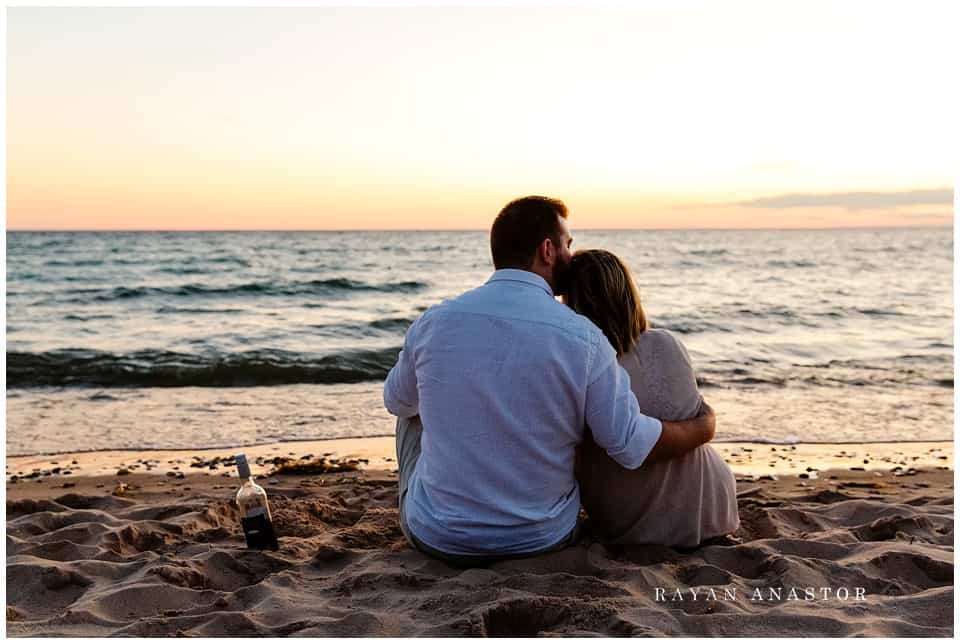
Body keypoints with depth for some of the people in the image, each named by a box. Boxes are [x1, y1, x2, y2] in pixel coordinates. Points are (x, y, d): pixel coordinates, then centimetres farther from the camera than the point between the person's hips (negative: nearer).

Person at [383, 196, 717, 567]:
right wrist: (705, 426, 8)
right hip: (542, 541, 0)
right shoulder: (583, 339, -16)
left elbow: (396, 402, 8)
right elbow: (632, 445, -11)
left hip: (435, 537, 1)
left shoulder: (432, 323, -11)